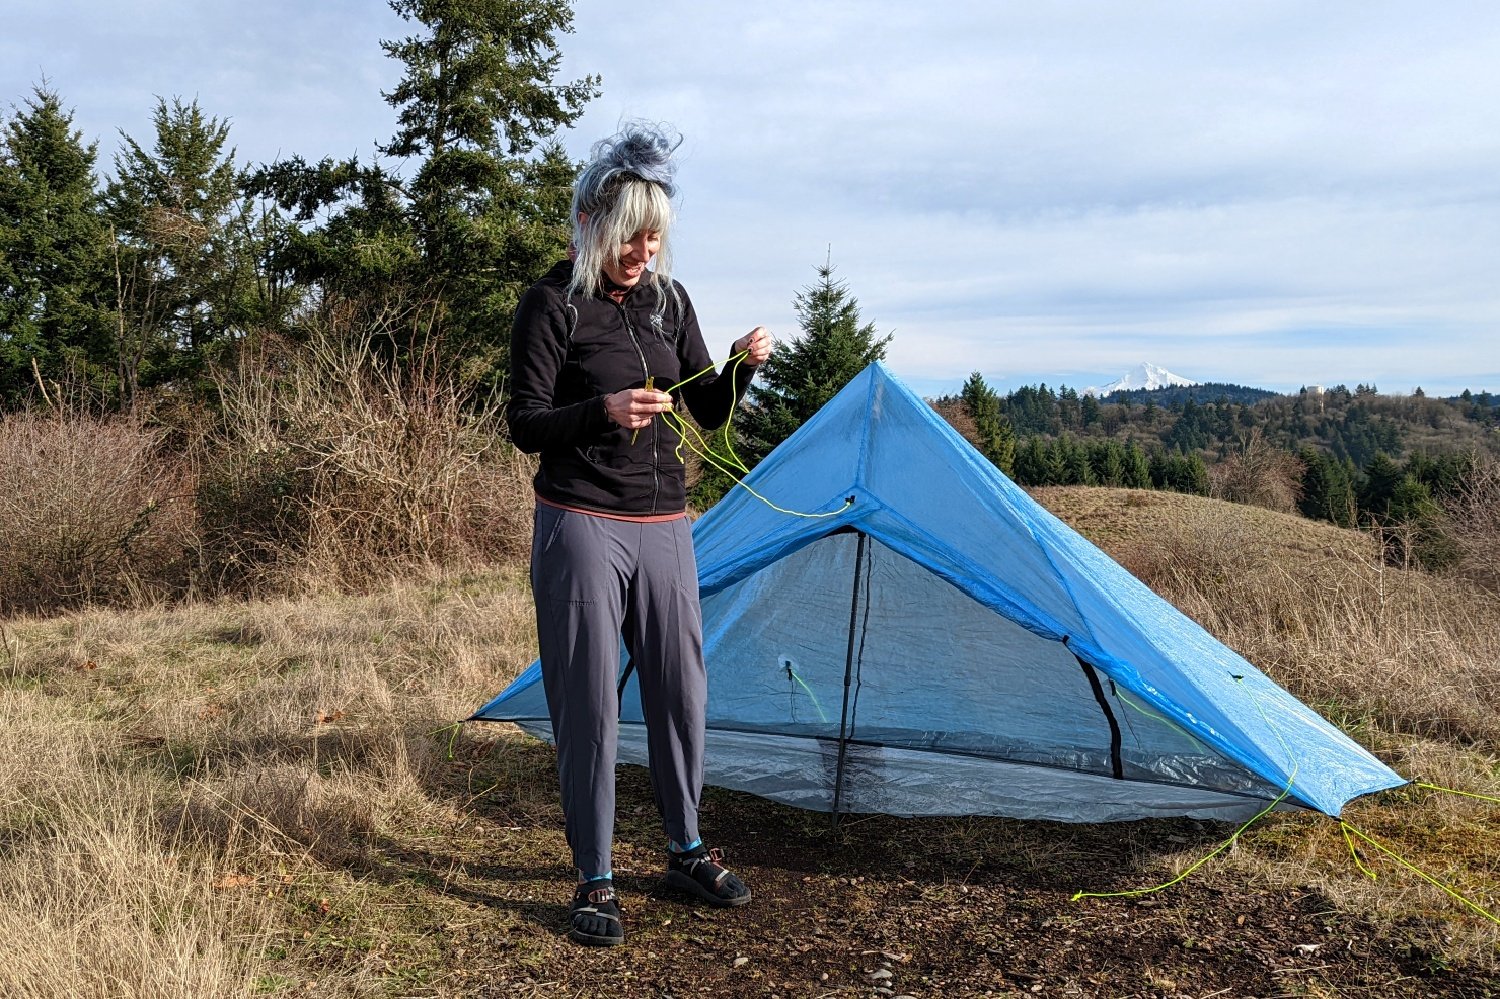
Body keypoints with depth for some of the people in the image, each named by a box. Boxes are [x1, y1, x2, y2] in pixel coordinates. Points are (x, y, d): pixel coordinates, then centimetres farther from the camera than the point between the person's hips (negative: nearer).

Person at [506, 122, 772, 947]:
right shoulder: (552, 304, -7)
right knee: (588, 703, 1)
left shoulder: (668, 300, 9)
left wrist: (741, 367, -8)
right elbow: (525, 426, -9)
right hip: (582, 528, -5)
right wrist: (602, 412, -26)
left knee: (679, 690, 11)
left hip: (664, 526, 5)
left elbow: (708, 414, 11)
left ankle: (687, 853, 30)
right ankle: (595, 881, 16)